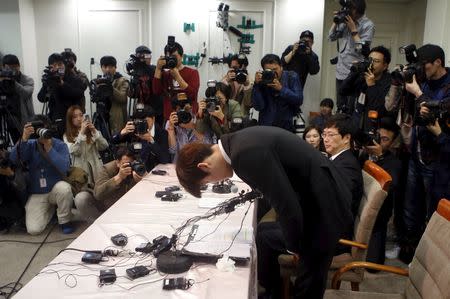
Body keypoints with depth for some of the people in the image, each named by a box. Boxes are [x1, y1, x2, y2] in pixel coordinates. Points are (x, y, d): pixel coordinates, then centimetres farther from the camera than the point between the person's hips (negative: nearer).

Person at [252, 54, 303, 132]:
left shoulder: (292, 77, -4)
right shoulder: (262, 80, -6)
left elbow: (299, 100, -13)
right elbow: (258, 107, -14)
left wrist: (281, 88, -22)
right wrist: (257, 85, -22)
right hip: (266, 126, 0)